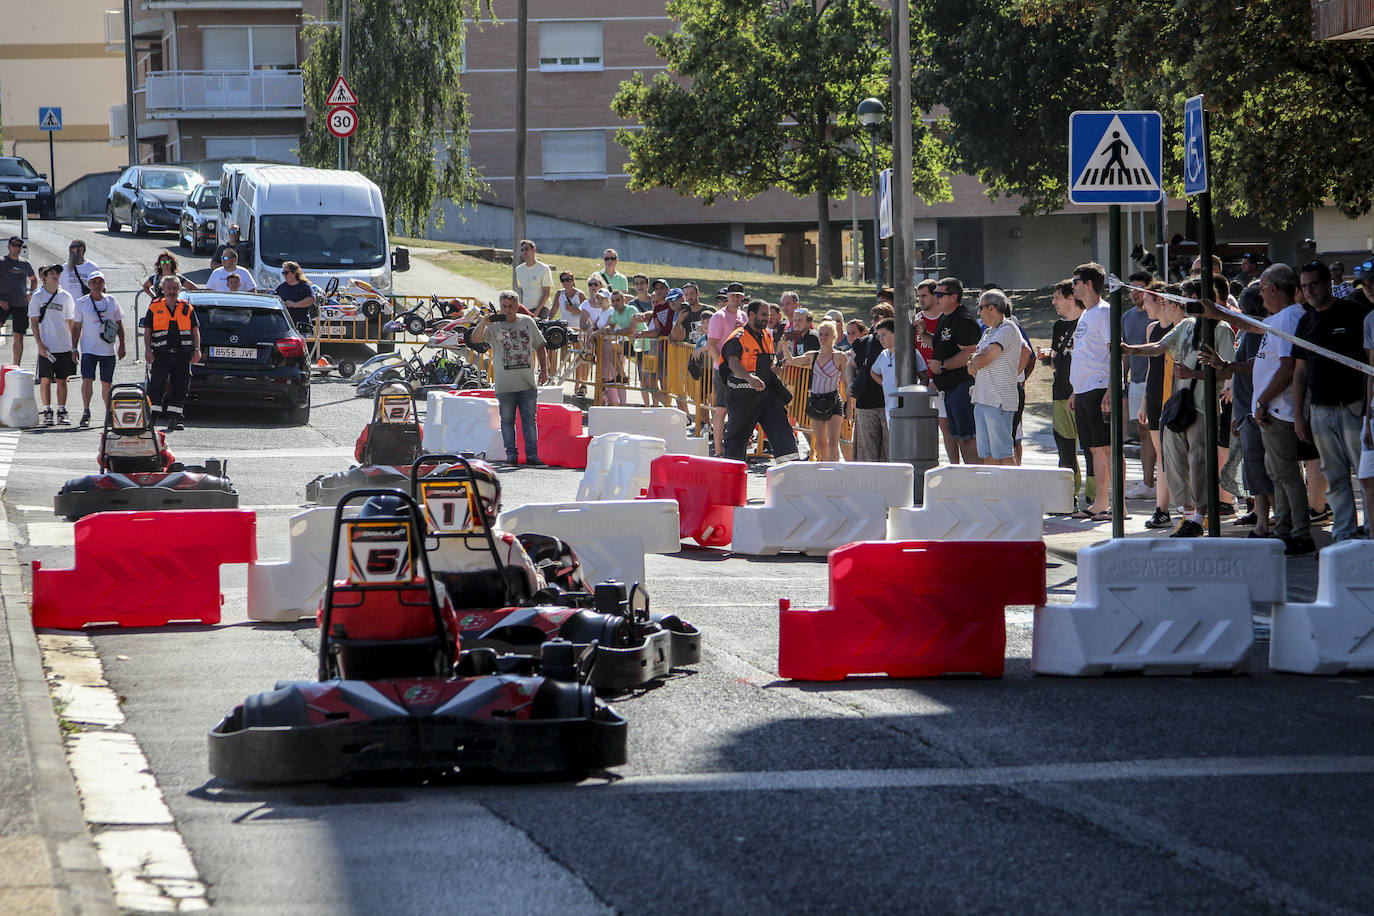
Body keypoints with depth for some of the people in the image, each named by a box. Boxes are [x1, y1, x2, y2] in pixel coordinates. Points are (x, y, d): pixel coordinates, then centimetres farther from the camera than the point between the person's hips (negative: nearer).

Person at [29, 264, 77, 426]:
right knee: (45, 380, 0)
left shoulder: (65, 296, 6)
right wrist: (40, 344, -11)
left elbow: (70, 321, 13)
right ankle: (47, 412, 8)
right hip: (46, 347, -2)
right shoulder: (37, 297, 0)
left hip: (64, 346, 2)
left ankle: (62, 412, 8)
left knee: (62, 380, 3)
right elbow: (34, 322, -2)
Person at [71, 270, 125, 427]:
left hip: (108, 350, 2)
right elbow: (77, 327, 5)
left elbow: (119, 325, 14)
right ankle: (86, 413, -12)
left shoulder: (111, 301, 8)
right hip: (89, 349, -2)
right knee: (87, 380, -15)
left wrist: (121, 345, 7)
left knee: (106, 384, 5)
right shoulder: (82, 303, 3)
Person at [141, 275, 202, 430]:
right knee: (156, 387, -8)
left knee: (180, 388, 3)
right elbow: (147, 330, 7)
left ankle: (174, 419, 10)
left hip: (182, 355, 2)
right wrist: (148, 349, -4)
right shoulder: (155, 308, 7)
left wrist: (197, 350, 3)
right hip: (161, 355, -2)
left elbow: (195, 330, 13)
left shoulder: (187, 308, 11)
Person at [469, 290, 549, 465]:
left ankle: (532, 454, 2)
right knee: (507, 421, 3)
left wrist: (544, 370, 10)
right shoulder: (494, 325, 1)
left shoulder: (528, 322, 9)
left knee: (530, 419, 0)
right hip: (505, 385, -1)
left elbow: (539, 346, 17)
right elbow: (475, 339, -13)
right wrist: (483, 322, -28)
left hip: (528, 383, 1)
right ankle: (511, 454, 10)